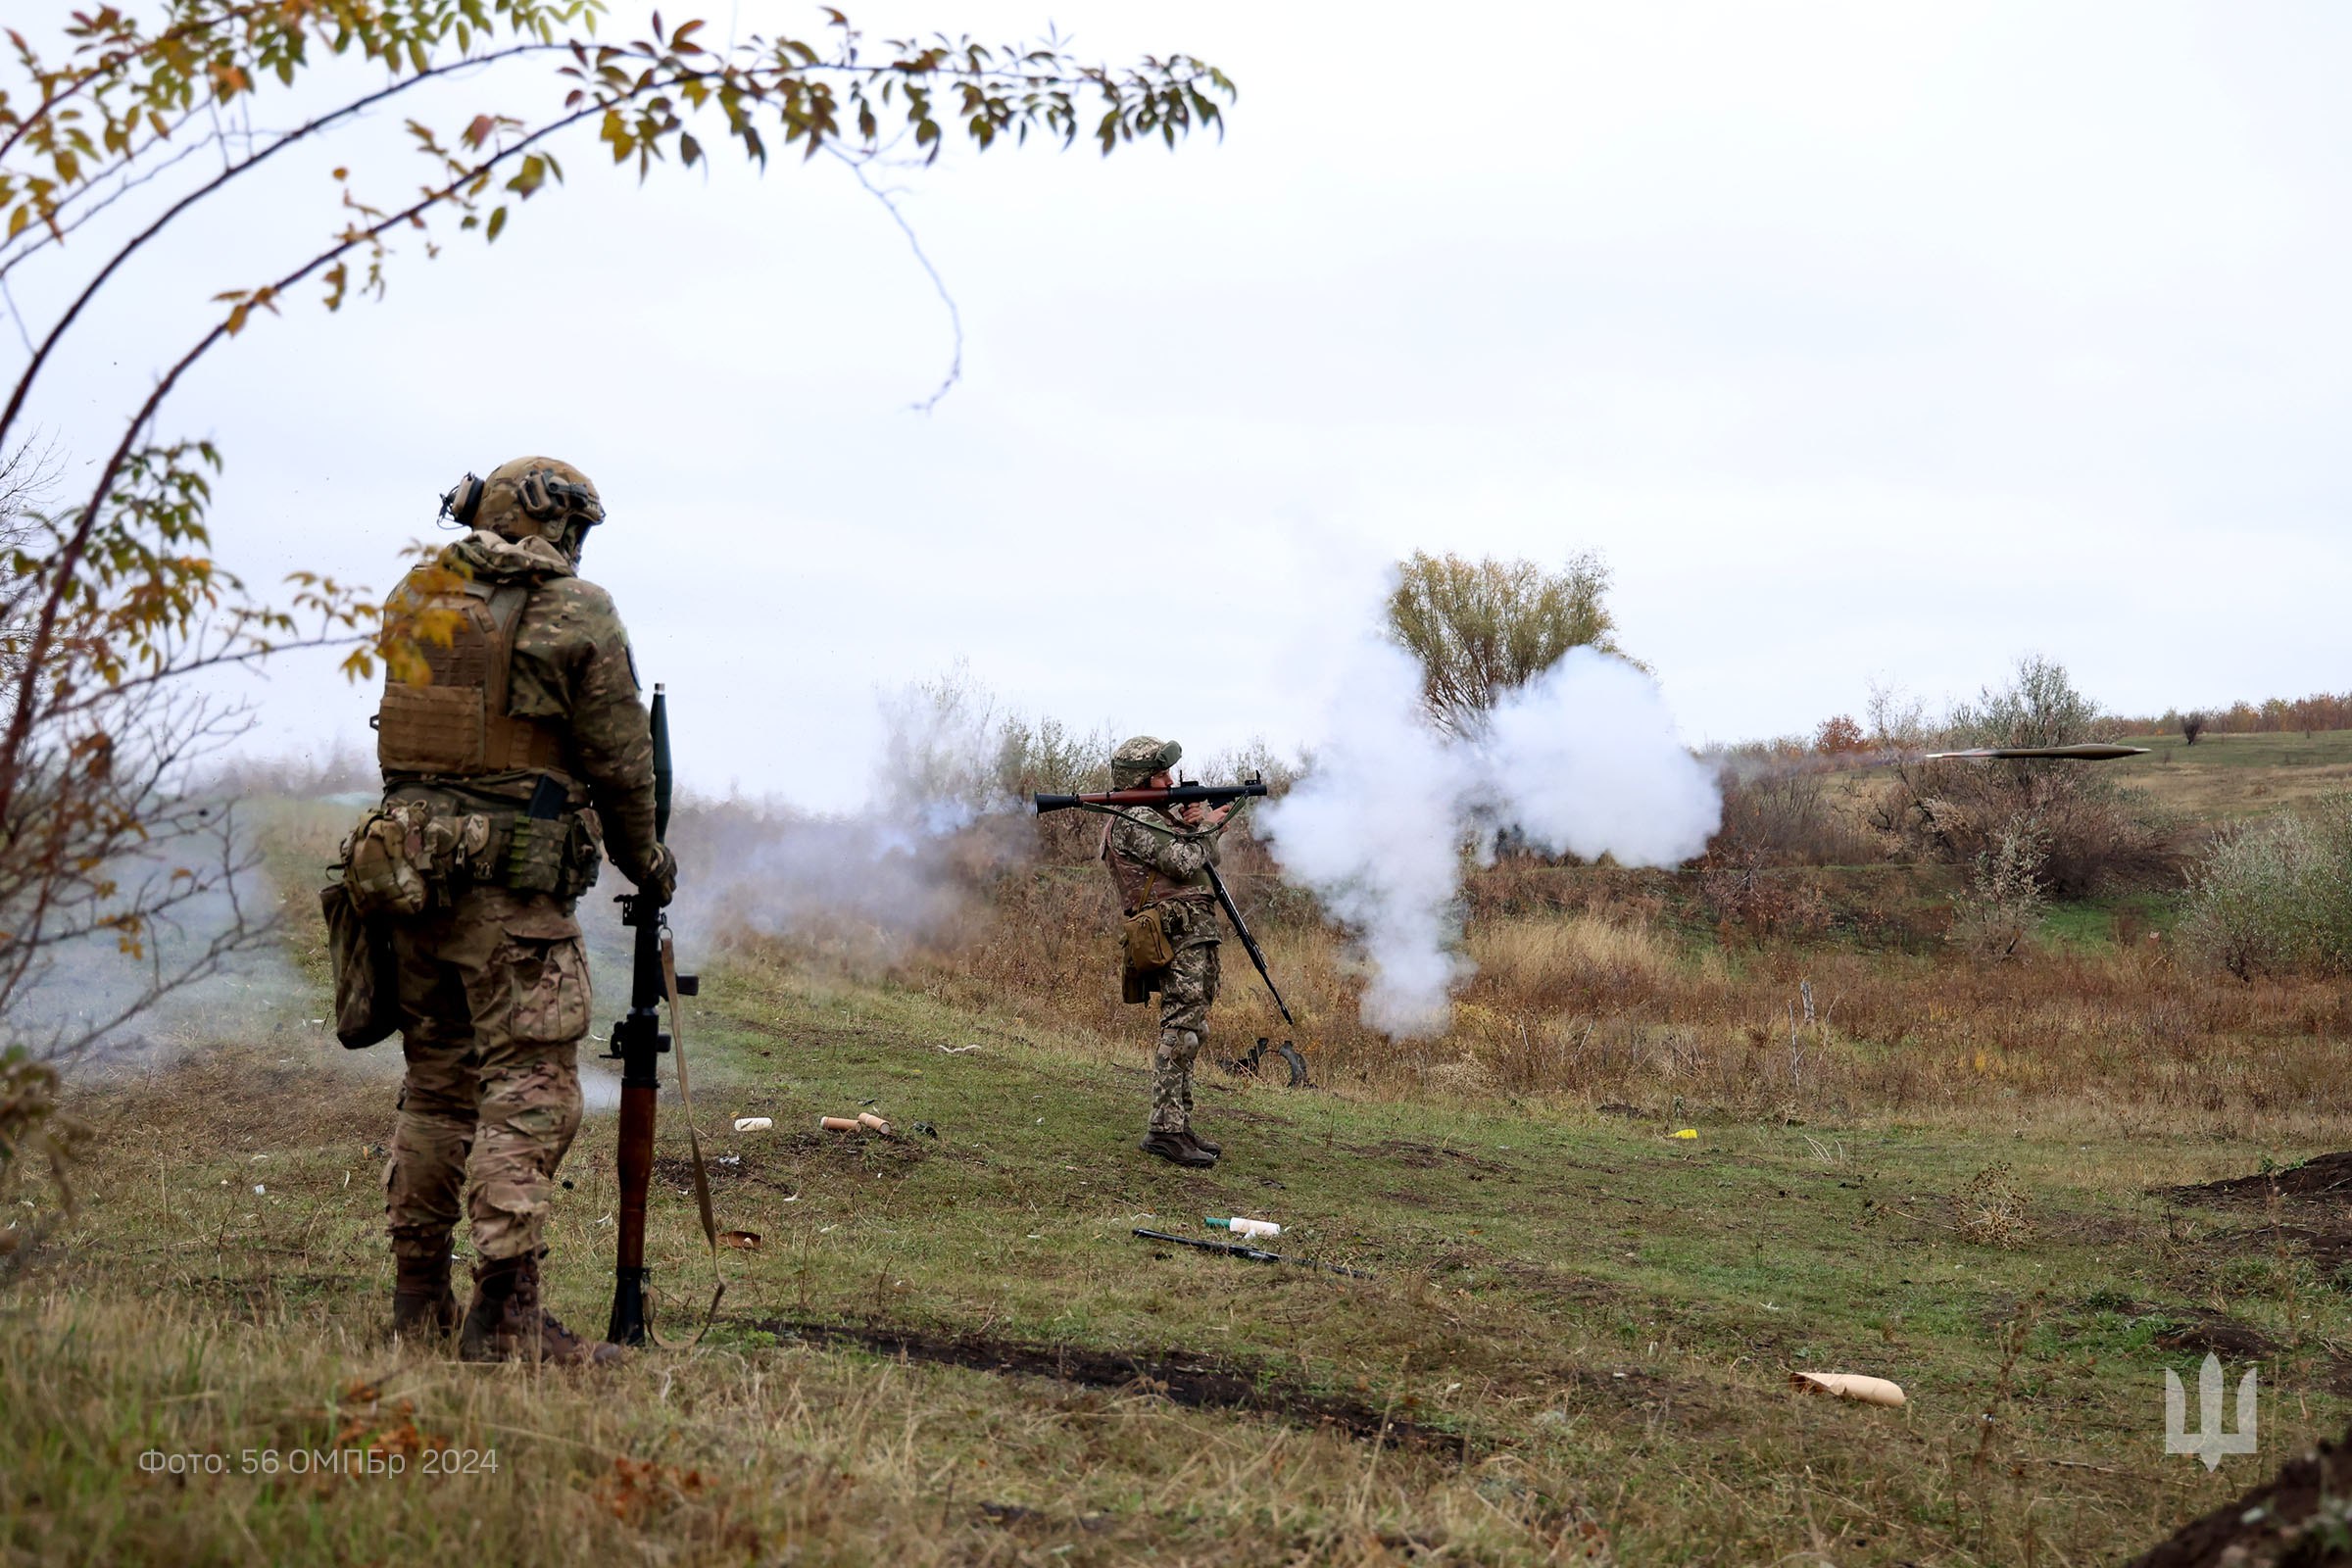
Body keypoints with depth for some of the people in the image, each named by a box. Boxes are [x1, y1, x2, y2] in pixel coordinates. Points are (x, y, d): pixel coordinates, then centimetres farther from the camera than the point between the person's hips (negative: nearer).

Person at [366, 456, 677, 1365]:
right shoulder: (576, 613, -5)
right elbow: (620, 761, -2)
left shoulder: (414, 598, 11)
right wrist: (645, 863, 12)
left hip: (410, 868, 6)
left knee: (435, 1086, 16)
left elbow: (410, 736, 14)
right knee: (528, 1093, -4)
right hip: (515, 885, -6)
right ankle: (503, 1314, -8)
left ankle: (417, 1297, 22)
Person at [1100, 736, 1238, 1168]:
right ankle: (1164, 1130, -17)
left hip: (1196, 935, 10)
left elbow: (1206, 858, 23)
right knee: (1182, 1030, -15)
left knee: (1185, 1033, 11)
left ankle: (1179, 1127, 14)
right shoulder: (1135, 820, -9)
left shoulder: (1160, 813, 22)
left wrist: (1194, 824, 6)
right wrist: (1207, 826, 0)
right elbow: (1185, 863, -16)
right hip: (1179, 931, -10)